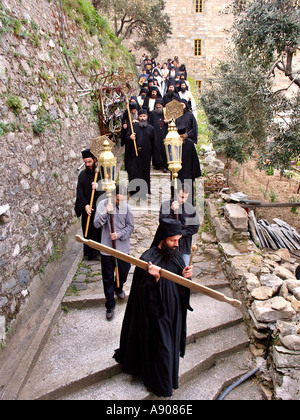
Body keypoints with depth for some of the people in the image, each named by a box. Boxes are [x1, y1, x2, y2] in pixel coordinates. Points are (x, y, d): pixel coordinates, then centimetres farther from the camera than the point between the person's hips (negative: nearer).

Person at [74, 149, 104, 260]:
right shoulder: (83, 175, 3)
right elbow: (80, 192, 2)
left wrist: (99, 186, -25)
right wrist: (85, 205, -12)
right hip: (88, 209, 3)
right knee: (89, 230, 10)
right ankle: (92, 253, 26)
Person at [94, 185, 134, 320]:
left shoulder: (126, 207, -6)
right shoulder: (103, 204, -8)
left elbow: (130, 226, 0)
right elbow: (96, 224, -11)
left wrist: (119, 234, -15)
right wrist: (106, 212, -25)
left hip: (123, 247, 1)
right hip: (107, 247, -1)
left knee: (124, 271, 16)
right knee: (108, 277, 7)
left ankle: (119, 288, 50)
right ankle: (110, 305, 23)